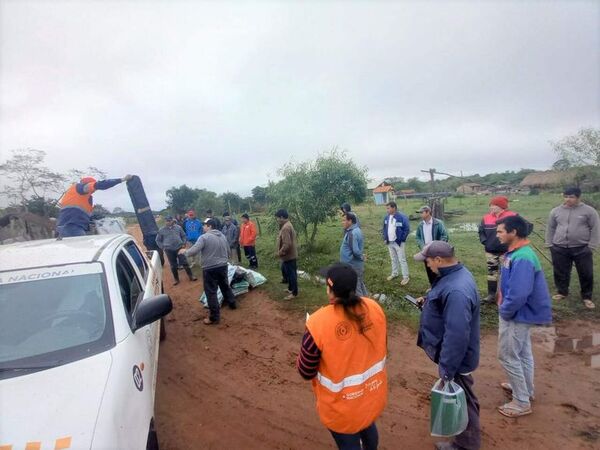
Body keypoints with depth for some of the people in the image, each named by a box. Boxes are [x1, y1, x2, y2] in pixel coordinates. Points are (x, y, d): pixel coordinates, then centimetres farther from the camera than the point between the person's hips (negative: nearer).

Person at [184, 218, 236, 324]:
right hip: (223, 266, 7)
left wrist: (184, 252, 0)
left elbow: (194, 251, -20)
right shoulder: (223, 236, 9)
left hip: (210, 268, -7)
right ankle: (232, 303, 42)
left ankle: (214, 317, 6)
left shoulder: (204, 237, -14)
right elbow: (228, 252, 17)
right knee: (225, 286, 26)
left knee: (211, 292, 1)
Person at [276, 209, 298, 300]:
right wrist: (281, 252, 17)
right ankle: (291, 288, 37)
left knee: (291, 273, 2)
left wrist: (280, 253, -16)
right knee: (285, 271, 23)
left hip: (288, 256, -10)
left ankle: (294, 293, 14)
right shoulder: (287, 225, 9)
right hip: (288, 255, 10)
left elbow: (287, 244, -30)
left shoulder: (285, 228, -24)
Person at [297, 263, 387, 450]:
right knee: (368, 427, 34)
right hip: (373, 393, 5)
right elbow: (381, 349, 1)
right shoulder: (374, 308, -15)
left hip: (343, 406, -5)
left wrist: (310, 339, -2)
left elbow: (306, 372, -17)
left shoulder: (318, 324, -30)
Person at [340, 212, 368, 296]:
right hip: (356, 265, 10)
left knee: (356, 288, 2)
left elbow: (355, 251, -28)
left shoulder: (352, 233, -23)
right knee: (360, 285, 20)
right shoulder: (355, 230, 9)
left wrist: (361, 257, -12)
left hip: (353, 266, -10)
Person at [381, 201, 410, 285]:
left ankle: (406, 277, 10)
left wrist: (401, 239, -14)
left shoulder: (402, 217, -17)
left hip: (398, 242, -6)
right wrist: (385, 238, 6)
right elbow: (384, 228, 15)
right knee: (393, 259, 20)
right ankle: (394, 273, 35)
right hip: (389, 242, 6)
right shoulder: (387, 217, 2)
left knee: (402, 260, 1)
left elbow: (407, 229, -13)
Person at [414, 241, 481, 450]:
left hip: (455, 357, -10)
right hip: (453, 352, 10)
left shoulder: (456, 290, -36)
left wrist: (446, 368, -26)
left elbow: (456, 335, -34)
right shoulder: (457, 273, -3)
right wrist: (429, 301, 3)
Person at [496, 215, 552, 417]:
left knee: (508, 356, 4)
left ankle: (522, 403, 19)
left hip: (517, 316, -10)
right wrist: (505, 308, 10)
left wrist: (504, 312, -17)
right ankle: (525, 389, 42)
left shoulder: (522, 259, -29)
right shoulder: (516, 253, 2)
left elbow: (518, 294, -33)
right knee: (523, 353, 23)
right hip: (521, 313, 10)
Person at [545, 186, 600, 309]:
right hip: (559, 249, 2)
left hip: (582, 249, -2)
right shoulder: (556, 211, 3)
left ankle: (587, 297, 22)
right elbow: (550, 228, 10)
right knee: (560, 272, 11)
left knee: (586, 273, 6)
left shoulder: (589, 211, -4)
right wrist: (549, 244, 6)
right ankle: (562, 292, 30)